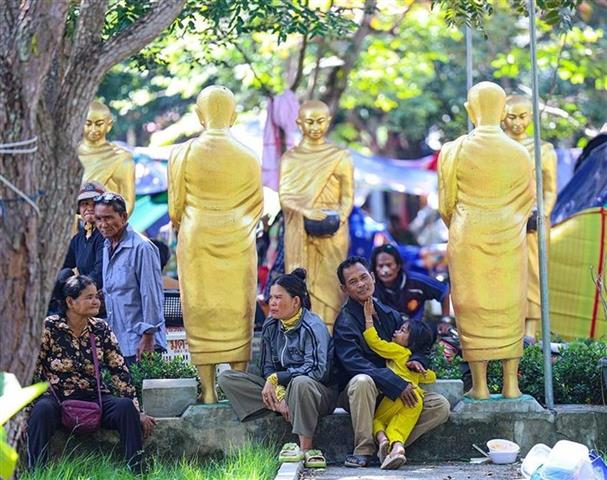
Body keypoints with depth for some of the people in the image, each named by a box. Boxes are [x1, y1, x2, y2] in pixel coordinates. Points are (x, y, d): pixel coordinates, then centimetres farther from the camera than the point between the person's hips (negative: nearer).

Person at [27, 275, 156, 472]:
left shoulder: (101, 330, 4)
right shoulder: (49, 328, -5)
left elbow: (120, 372, 4)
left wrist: (137, 411, -1)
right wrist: (25, 406, -15)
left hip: (93, 397, 3)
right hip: (56, 397, -3)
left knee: (125, 407, -25)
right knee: (42, 409, -37)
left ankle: (135, 471, -20)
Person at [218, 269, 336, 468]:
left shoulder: (312, 327, -14)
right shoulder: (271, 326, 5)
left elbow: (317, 370, -23)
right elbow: (268, 367, 3)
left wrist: (276, 379, -20)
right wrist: (278, 393, -18)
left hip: (320, 392, -6)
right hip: (280, 388, 6)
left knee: (301, 383, -44)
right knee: (227, 378, -10)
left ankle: (306, 449, -31)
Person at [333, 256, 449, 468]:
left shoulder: (390, 315, 9)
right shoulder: (345, 322, -10)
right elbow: (355, 363, -23)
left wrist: (416, 361, -10)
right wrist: (397, 384, -29)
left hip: (396, 394, 5)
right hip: (354, 393, -5)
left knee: (441, 406, -12)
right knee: (363, 381, -39)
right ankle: (363, 449, -29)